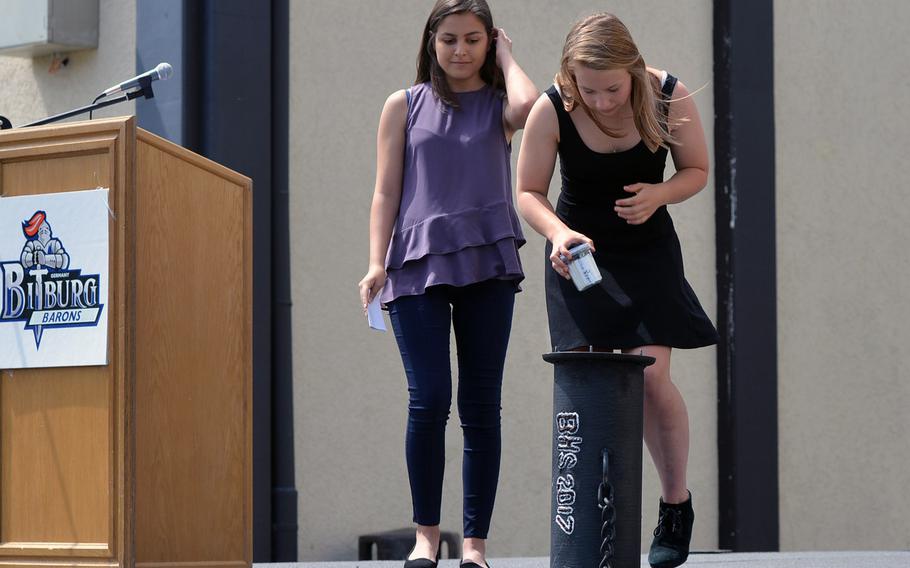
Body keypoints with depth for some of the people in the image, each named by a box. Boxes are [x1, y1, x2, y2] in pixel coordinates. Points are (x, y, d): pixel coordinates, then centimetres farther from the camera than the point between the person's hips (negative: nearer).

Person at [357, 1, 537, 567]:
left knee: (481, 404, 1)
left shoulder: (497, 105, 10)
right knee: (428, 398, -11)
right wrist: (377, 263, -3)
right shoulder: (405, 106, 11)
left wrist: (505, 56, 2)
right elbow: (386, 192, 8)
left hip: (486, 265, 1)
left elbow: (527, 105, -16)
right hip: (418, 265, -1)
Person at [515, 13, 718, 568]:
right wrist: (557, 233, -28)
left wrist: (659, 194, -23)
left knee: (651, 375, -11)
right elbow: (529, 191, -8)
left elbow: (697, 170, -2)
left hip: (647, 251, 0)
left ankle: (677, 503, 8)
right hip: (579, 248, 0)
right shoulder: (551, 111, -19)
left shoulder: (670, 98, -18)